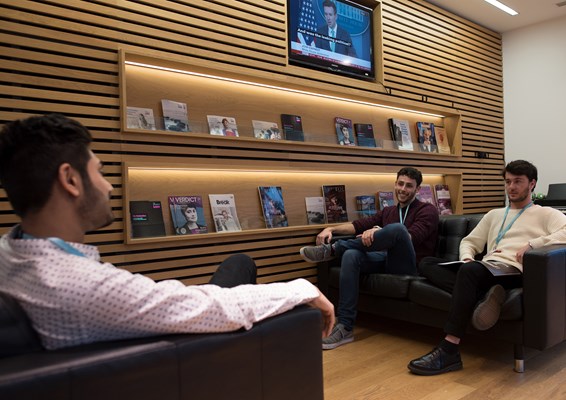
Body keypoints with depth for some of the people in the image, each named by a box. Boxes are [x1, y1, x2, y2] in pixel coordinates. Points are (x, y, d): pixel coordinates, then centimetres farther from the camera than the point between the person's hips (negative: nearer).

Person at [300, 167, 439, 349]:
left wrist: (380, 232, -30)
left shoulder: (427, 210, 5)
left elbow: (411, 237, -14)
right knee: (351, 255, -27)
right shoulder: (388, 212, 23)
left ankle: (332, 249, -23)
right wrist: (331, 229, -4)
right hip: (386, 260, 5)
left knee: (397, 228, -34)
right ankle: (345, 327, -28)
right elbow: (358, 225, 14)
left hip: (408, 265, -5)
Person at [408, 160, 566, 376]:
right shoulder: (494, 214, 30)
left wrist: (532, 244, -16)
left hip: (512, 271, -6)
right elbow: (469, 242, 26)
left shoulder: (546, 214, 14)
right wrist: (467, 258, 3)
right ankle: (482, 297, -34)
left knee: (469, 270, -39)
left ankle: (448, 352, -39)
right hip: (483, 268, 7)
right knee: (427, 264, -12)